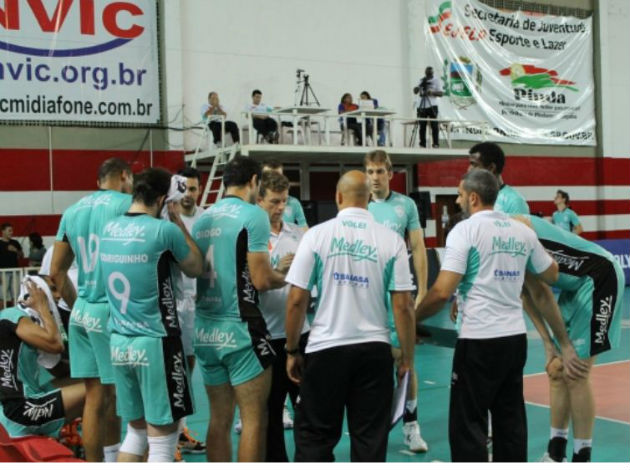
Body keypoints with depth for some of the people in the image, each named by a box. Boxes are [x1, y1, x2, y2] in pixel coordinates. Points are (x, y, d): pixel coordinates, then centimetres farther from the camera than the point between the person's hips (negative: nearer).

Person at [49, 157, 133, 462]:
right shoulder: (127, 204, -6)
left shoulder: (72, 211, 14)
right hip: (113, 311, -6)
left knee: (95, 397, 11)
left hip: (82, 312, 7)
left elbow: (56, 271, 17)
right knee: (117, 395, 1)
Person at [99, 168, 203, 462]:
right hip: (155, 342, -7)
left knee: (136, 432, 18)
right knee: (162, 440, 3)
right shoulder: (165, 230, -13)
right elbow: (195, 269, 3)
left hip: (119, 342, 7)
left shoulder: (108, 229, 5)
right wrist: (179, 222, 9)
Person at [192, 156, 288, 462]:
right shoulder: (253, 215, -9)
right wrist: (286, 276, 7)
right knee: (254, 420, 1)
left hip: (205, 328, 7)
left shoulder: (203, 219, 10)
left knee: (219, 419, 14)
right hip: (239, 328, -7)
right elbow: (261, 280, -14)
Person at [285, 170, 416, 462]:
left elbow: (296, 300, -4)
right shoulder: (391, 240, -2)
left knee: (314, 437, 9)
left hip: (326, 348, -1)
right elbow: (402, 305, -3)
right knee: (371, 439, 9)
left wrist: (292, 350, 6)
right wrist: (407, 358, 6)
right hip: (374, 350, 1)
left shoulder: (317, 234, -4)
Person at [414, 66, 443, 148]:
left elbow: (441, 93, -1)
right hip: (421, 106, 3)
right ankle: (422, 144, 4)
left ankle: (436, 144, -5)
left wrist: (432, 92, -18)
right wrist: (417, 88, -11)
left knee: (435, 126, -6)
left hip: (432, 105, -3)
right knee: (422, 126, 1)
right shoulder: (421, 80, 14)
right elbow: (415, 92, 11)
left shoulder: (436, 80, 5)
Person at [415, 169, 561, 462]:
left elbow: (442, 292, -16)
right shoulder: (523, 232, 8)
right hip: (515, 337, 6)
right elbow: (551, 275, 22)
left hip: (479, 340, -6)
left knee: (468, 424, 1)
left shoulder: (465, 230, -9)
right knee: (510, 421, 13)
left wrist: (413, 317, -2)